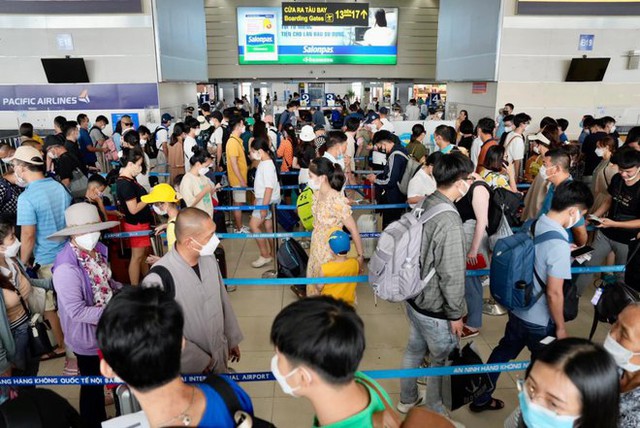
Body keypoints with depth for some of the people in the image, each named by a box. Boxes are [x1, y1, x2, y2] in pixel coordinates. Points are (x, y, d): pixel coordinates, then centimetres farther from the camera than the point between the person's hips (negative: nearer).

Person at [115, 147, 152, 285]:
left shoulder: (129, 179, 5)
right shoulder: (126, 184, -23)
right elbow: (134, 209, -24)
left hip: (142, 223, 9)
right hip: (136, 225, -9)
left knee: (145, 253, 20)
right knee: (137, 256, 2)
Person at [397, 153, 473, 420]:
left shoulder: (424, 205, -3)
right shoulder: (449, 221, -28)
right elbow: (451, 275, -24)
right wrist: (456, 314, -12)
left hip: (414, 298, 8)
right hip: (435, 309, -8)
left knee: (415, 349, 25)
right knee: (443, 362, 15)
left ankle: (407, 400, 46)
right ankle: (434, 414, 35)